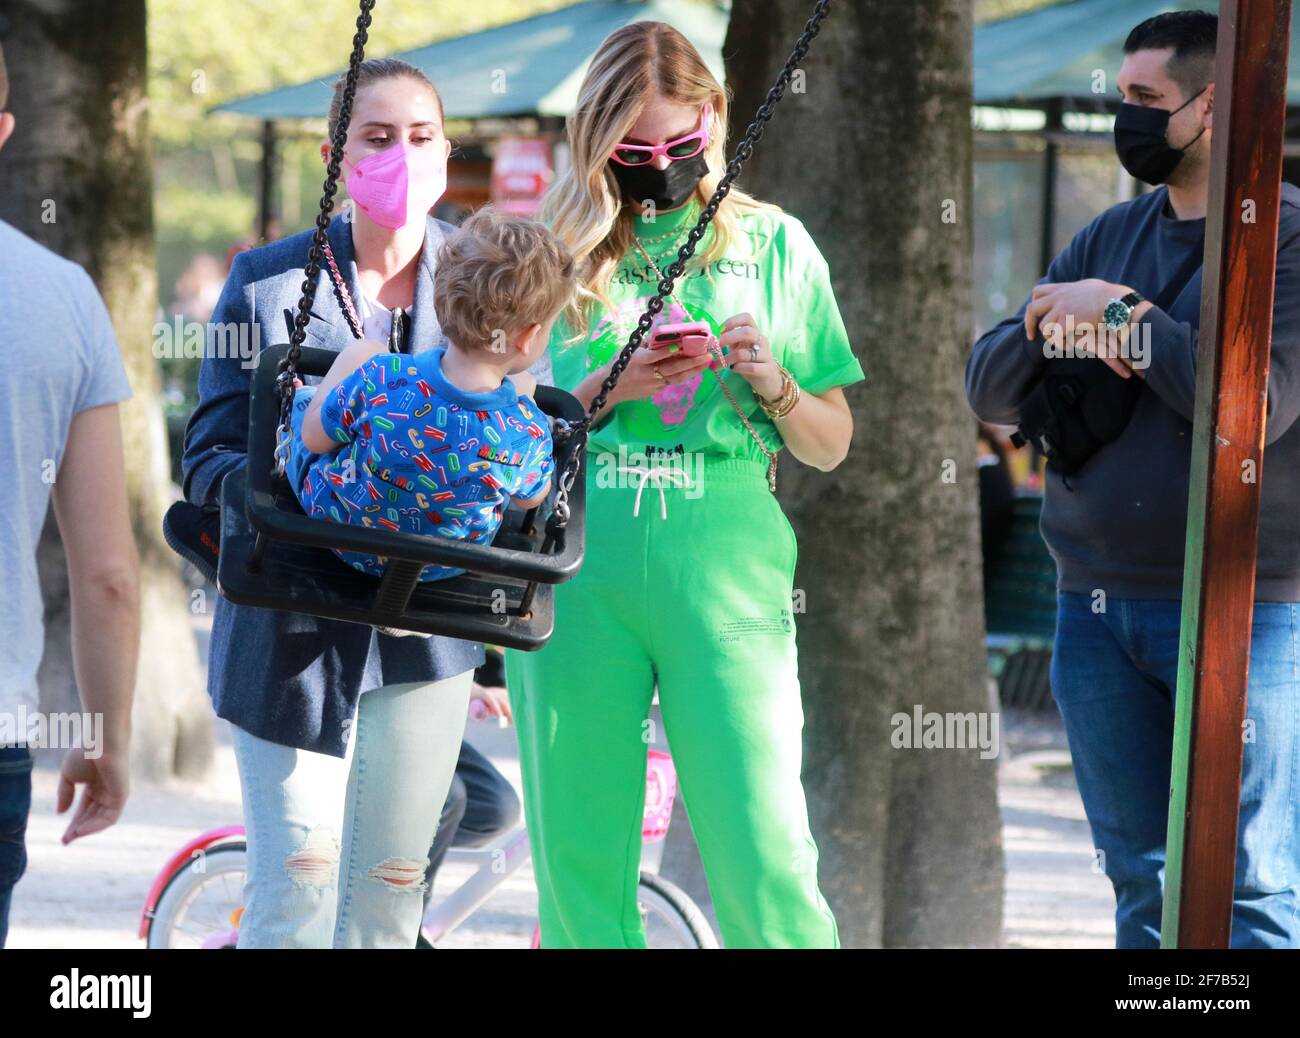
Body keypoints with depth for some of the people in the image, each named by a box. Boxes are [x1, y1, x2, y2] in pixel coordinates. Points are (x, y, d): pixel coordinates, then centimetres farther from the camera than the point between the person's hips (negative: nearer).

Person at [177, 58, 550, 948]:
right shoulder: (269, 280, -1)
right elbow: (212, 448, -1)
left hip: (431, 623, 3)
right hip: (296, 619, -2)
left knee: (391, 893, 7)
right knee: (297, 884, -12)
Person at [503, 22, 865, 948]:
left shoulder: (773, 244, 12)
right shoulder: (559, 249, 12)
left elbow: (831, 447, 15)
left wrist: (775, 385, -5)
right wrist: (604, 388, -6)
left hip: (723, 564, -1)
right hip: (574, 564, 1)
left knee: (760, 859, -11)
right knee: (579, 855, 2)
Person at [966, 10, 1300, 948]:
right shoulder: (1113, 236, 14)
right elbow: (989, 390, 11)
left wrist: (1120, 318, -12)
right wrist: (1049, 329, -10)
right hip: (1097, 608, 7)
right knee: (1142, 879, 11)